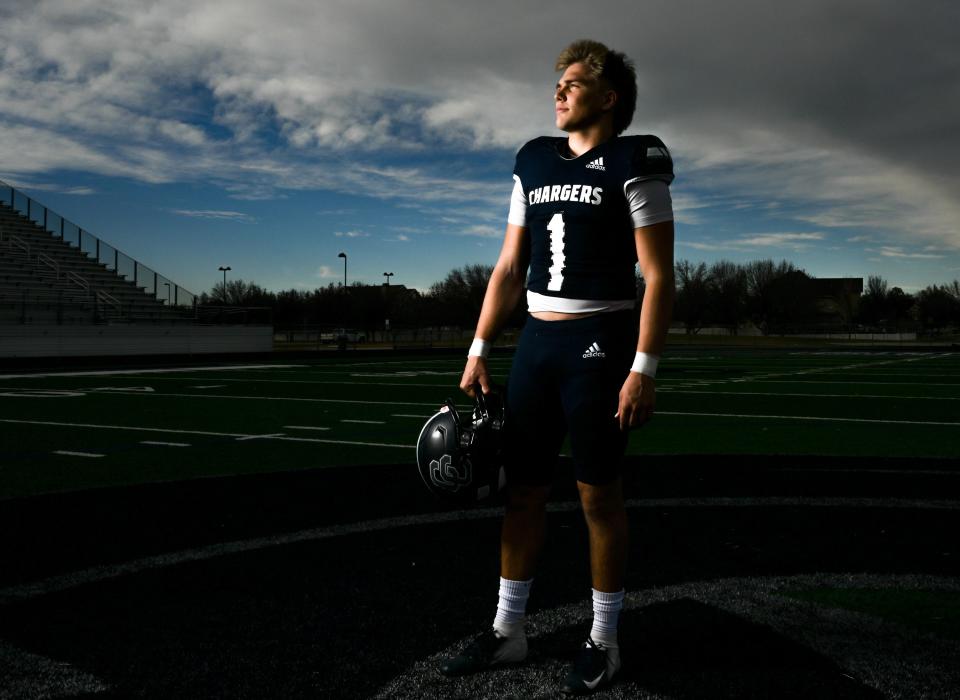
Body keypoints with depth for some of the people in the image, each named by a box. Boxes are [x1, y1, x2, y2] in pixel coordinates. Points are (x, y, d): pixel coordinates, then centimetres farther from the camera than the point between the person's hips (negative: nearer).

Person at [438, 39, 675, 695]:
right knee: (523, 490, 9)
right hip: (537, 340, 6)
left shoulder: (633, 165, -5)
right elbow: (510, 267, 13)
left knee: (599, 495, 2)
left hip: (599, 343, -6)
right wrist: (479, 353, 8)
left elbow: (659, 276, -10)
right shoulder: (535, 163, 13)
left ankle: (604, 641, 18)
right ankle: (508, 631, 22)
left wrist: (644, 370, -17)